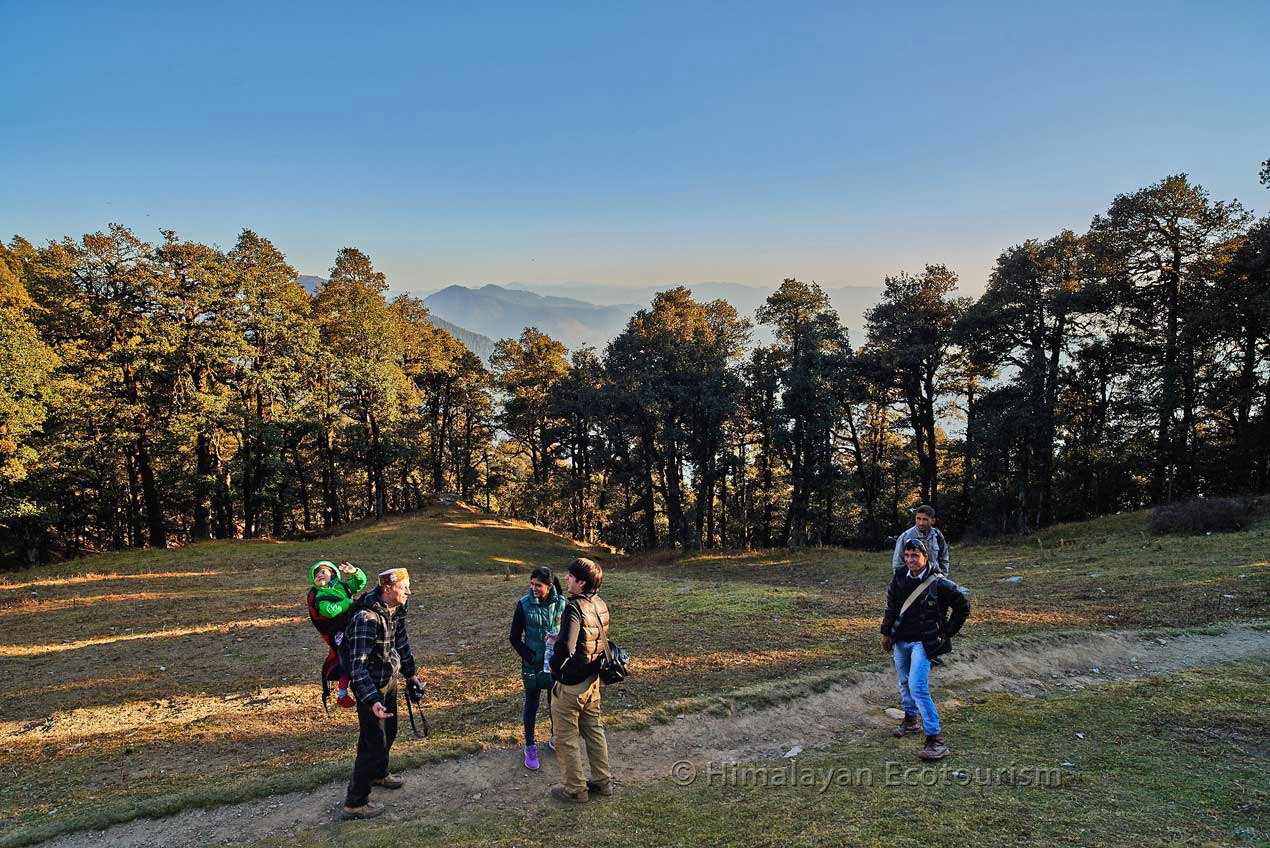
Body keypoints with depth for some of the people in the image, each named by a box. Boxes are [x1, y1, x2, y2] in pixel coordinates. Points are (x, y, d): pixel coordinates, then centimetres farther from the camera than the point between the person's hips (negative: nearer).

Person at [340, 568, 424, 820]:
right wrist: (372, 700, -41)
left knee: (389, 731, 25)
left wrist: (411, 673, 18)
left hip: (389, 678, 9)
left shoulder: (395, 608, -4)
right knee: (374, 741, -4)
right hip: (371, 685, -9)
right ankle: (355, 803, 9)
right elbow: (358, 665, -34)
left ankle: (379, 773, 49)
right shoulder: (367, 618, -32)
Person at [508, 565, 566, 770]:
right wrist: (527, 656, -13)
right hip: (533, 665, -1)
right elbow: (514, 637, -4)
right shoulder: (524, 604, -11)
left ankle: (556, 739, 37)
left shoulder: (561, 603, -8)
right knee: (531, 704, 9)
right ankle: (530, 747, 24)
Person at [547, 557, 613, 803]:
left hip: (570, 684, -8)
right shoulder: (601, 604, 0)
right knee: (594, 731, 22)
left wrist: (554, 666, -19)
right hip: (593, 679, 8)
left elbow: (565, 646, -38)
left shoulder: (575, 608, -26)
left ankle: (575, 789, 21)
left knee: (566, 738, 9)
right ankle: (603, 781, 34)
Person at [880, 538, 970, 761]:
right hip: (900, 641, 6)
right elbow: (891, 607, 14)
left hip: (923, 643, -6)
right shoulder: (899, 580, 1)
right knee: (905, 682, 19)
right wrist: (886, 633, 13)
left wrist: (947, 632, 0)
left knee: (918, 688, -16)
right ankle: (910, 720, 41)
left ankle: (936, 740, -11)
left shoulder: (939, 583, -13)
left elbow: (963, 607, -1)